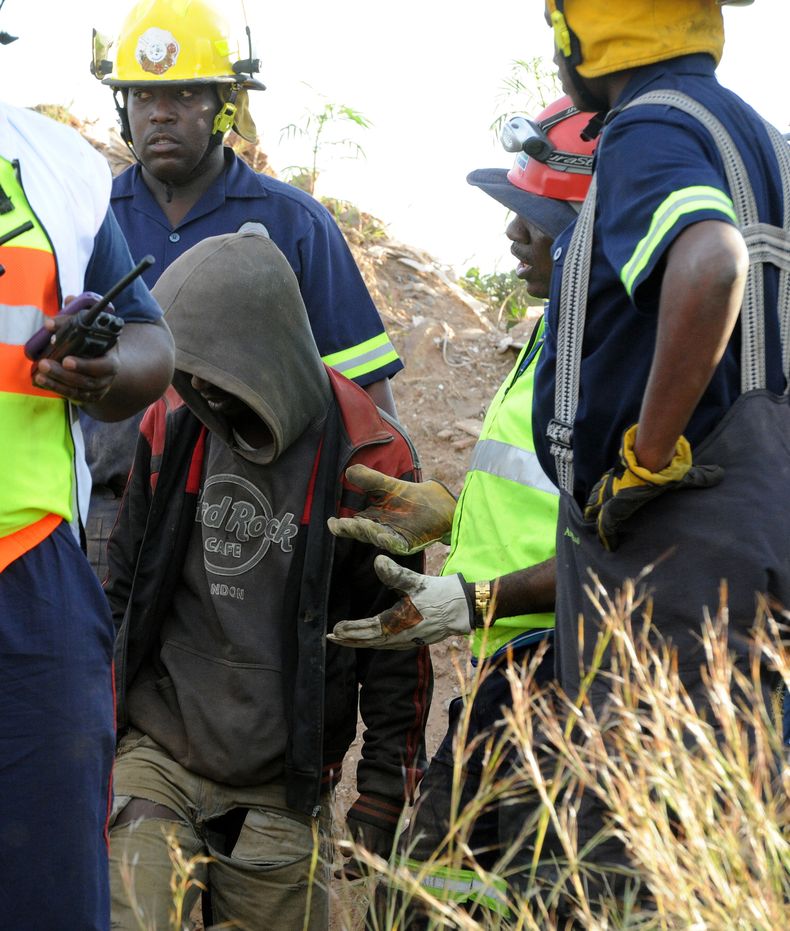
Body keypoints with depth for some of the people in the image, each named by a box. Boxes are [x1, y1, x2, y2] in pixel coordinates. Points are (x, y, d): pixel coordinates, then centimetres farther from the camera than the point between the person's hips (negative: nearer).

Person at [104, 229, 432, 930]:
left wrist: (382, 796, -2)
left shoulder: (366, 460, -8)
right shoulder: (171, 426, 4)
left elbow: (396, 641, -3)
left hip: (283, 791, -2)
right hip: (155, 758, 2)